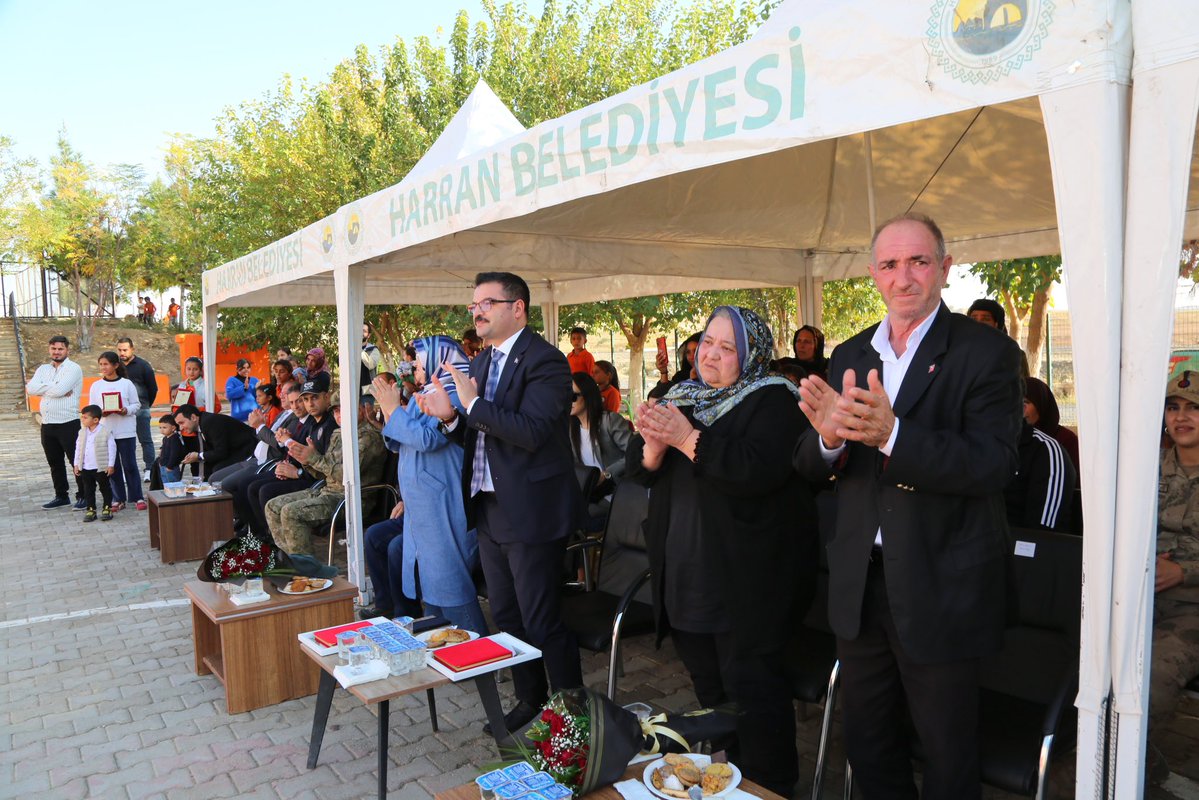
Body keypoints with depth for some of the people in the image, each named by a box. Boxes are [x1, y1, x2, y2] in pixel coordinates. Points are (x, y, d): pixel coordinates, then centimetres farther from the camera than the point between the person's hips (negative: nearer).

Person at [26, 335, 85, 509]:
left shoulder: (73, 368, -6)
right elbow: (30, 389, -4)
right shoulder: (43, 369, 13)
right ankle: (61, 496, 25)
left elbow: (59, 389, -20)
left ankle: (83, 496, 7)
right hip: (47, 424, 7)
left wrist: (42, 387, -4)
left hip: (69, 424, -7)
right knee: (55, 463, 14)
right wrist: (54, 388, -12)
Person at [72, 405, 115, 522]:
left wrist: (111, 465, -10)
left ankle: (107, 508, 15)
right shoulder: (82, 432, 5)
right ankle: (90, 509, 17)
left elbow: (112, 448, -9)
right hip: (85, 468, 5)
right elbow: (78, 448, 12)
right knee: (88, 490, 9)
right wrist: (76, 464, 9)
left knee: (105, 488, 6)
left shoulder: (105, 432, -12)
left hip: (101, 467, -5)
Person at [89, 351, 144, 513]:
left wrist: (127, 410, -16)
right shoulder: (96, 386, 6)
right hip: (106, 431, 2)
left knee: (129, 465, 1)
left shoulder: (127, 383, 1)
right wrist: (100, 413, -13)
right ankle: (118, 499, 14)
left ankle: (137, 497, 9)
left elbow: (137, 405, 3)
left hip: (126, 431, -2)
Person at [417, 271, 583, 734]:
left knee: (542, 623, 0)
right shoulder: (481, 362, 13)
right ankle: (529, 699, 37)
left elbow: (531, 431, -25)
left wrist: (472, 404, -21)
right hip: (490, 510, 9)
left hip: (531, 512, -9)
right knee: (505, 617, 19)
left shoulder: (544, 360, -15)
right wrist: (449, 417, -4)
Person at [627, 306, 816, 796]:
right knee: (706, 682, 19)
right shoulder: (683, 396, 11)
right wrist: (654, 444, -14)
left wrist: (687, 437, -25)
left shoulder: (772, 401, -9)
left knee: (751, 685, 1)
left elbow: (760, 469, -26)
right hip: (686, 572, 7)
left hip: (745, 577, -7)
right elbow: (639, 470, 7)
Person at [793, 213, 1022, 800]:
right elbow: (807, 466, 1)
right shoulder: (848, 356, 5)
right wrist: (829, 437, -22)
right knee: (866, 746, 22)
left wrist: (892, 435, -35)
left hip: (941, 589, -4)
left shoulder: (987, 352, -10)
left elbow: (994, 465, -22)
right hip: (859, 584, 5)